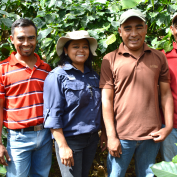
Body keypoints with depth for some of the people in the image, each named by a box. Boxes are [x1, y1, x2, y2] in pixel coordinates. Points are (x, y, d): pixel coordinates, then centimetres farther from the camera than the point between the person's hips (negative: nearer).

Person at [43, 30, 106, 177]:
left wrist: (104, 132, 13)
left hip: (92, 139, 6)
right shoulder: (57, 76, -10)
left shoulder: (93, 76, 9)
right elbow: (53, 114, -15)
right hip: (69, 139, -6)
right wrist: (63, 146, -18)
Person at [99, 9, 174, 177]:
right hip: (121, 136, -2)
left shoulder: (158, 57, 6)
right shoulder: (110, 60, -1)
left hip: (152, 135, 2)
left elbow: (166, 94, 9)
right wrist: (111, 136, -7)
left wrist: (169, 126, 0)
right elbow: (106, 99, -4)